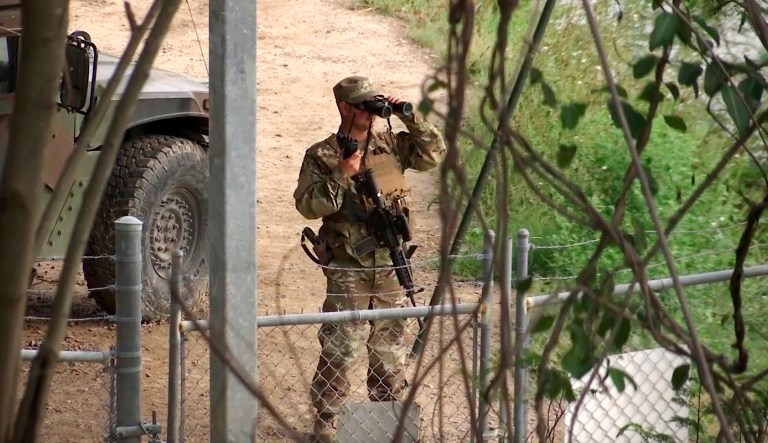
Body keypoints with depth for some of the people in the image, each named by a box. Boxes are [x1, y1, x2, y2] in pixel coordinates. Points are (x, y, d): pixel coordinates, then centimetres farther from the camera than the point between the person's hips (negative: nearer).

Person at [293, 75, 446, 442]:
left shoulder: (391, 145, 7)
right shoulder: (322, 156, -5)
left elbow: (433, 153, 5)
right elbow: (307, 205, -12)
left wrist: (410, 118, -4)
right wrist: (341, 176, -23)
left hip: (389, 265, 4)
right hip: (347, 269, -4)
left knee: (390, 346, 13)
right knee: (339, 348, -3)